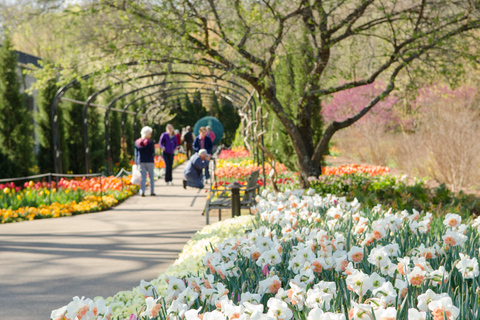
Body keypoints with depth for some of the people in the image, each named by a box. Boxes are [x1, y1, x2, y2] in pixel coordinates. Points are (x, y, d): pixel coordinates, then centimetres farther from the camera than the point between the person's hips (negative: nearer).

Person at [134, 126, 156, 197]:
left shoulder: (137, 142, 5)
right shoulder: (150, 142, -9)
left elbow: (136, 153, 8)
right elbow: (153, 152, -10)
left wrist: (137, 163, 12)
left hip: (141, 162, 3)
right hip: (149, 161, -3)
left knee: (143, 177, 5)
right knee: (151, 176, 10)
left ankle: (142, 192, -7)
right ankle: (152, 192, 12)